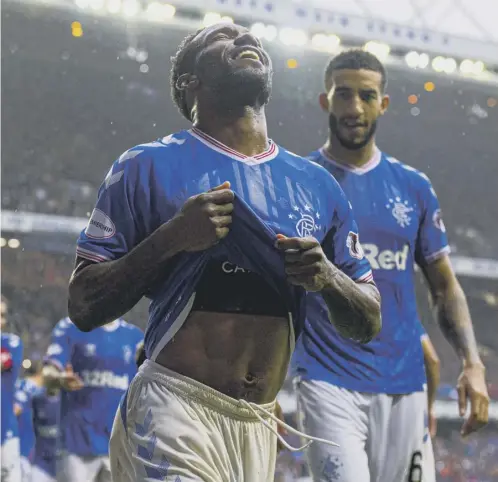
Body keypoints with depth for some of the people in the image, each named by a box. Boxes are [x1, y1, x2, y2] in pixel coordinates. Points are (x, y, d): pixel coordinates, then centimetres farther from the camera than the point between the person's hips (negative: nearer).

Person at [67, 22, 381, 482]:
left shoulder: (316, 184, 12)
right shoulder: (149, 166, 0)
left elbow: (369, 323, 14)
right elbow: (84, 308, -4)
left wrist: (327, 276, -6)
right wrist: (172, 238, -16)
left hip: (261, 426, 5)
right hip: (175, 414, -5)